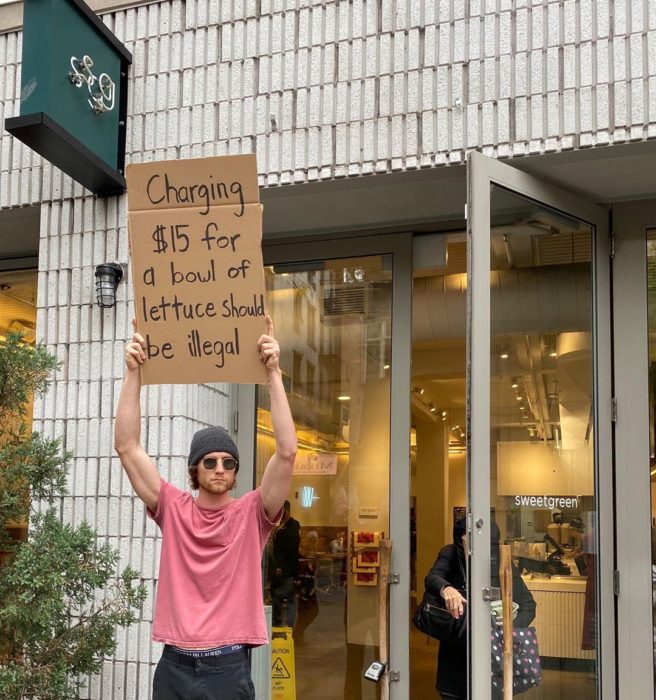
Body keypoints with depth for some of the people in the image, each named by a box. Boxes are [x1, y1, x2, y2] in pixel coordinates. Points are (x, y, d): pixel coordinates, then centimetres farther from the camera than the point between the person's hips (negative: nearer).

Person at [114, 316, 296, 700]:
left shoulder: (251, 514, -2)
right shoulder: (173, 509, 2)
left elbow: (287, 452, -14)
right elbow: (128, 446, -3)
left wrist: (273, 372, -18)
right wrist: (133, 372, -10)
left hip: (229, 668, -1)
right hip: (175, 667, 2)